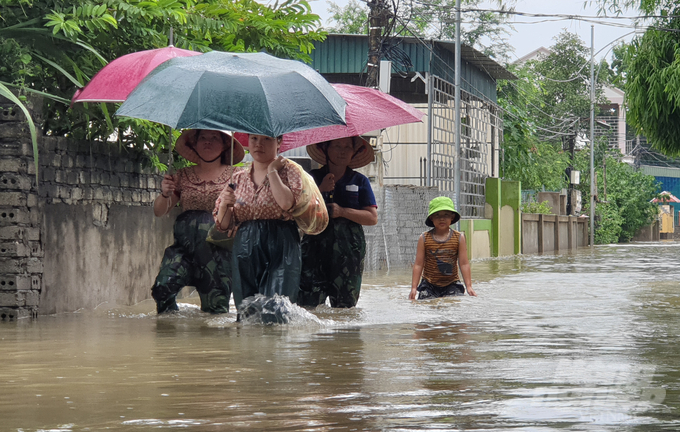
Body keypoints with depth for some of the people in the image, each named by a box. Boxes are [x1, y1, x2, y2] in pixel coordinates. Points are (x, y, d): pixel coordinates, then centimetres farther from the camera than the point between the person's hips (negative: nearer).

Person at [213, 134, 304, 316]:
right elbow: (223, 225, 15)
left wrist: (272, 171, -7)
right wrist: (224, 205, -5)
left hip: (279, 248, -4)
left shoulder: (288, 170, 5)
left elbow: (286, 203, -17)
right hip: (245, 249, 4)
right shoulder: (238, 178, 16)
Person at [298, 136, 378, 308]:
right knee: (306, 302, -14)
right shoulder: (313, 178, 13)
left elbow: (372, 218, 3)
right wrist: (320, 190, -6)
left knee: (345, 304, -3)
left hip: (349, 250, 0)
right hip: (315, 247, 0)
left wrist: (342, 211, -9)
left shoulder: (360, 181, 12)